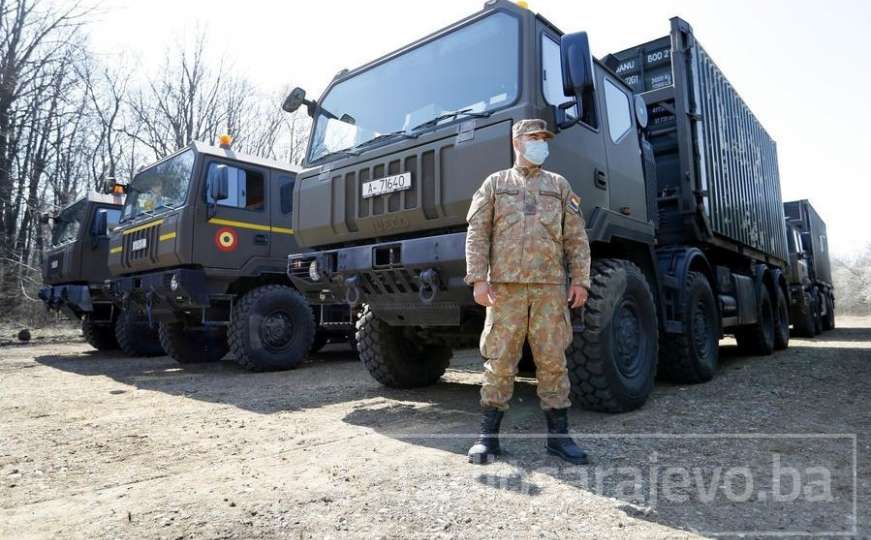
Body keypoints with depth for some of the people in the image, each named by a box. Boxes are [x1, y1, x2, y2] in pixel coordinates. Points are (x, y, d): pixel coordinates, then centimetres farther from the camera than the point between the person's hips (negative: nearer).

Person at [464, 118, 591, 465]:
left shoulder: (559, 185, 18)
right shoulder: (496, 183, 12)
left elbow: (576, 238, 12)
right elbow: (477, 233, 3)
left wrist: (580, 280, 2)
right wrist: (478, 279, -7)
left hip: (550, 287, 2)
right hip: (506, 286, -1)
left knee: (553, 361, 4)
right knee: (499, 361, 0)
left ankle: (558, 435, 14)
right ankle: (488, 435, 10)